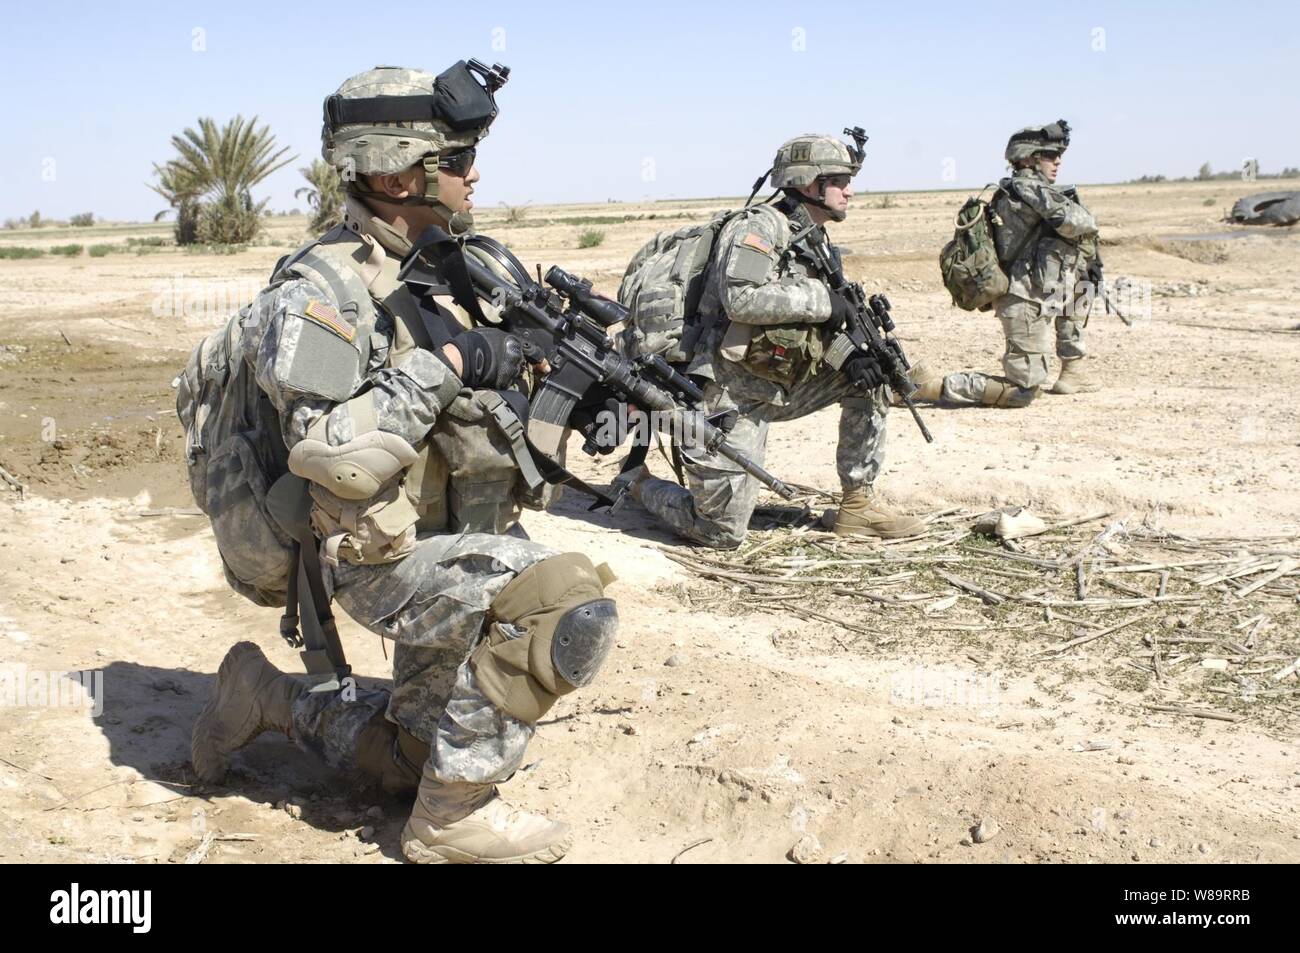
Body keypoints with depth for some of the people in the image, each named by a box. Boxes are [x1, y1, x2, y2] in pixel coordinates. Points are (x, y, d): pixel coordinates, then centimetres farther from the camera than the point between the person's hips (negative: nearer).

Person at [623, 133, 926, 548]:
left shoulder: (815, 243, 13)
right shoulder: (759, 225, -14)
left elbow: (822, 325, 15)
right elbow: (742, 298, -29)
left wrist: (854, 352, -7)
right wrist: (824, 298, -20)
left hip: (779, 388, 8)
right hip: (731, 396, -8)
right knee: (723, 534, -5)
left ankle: (858, 505, 7)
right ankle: (640, 485, 23)